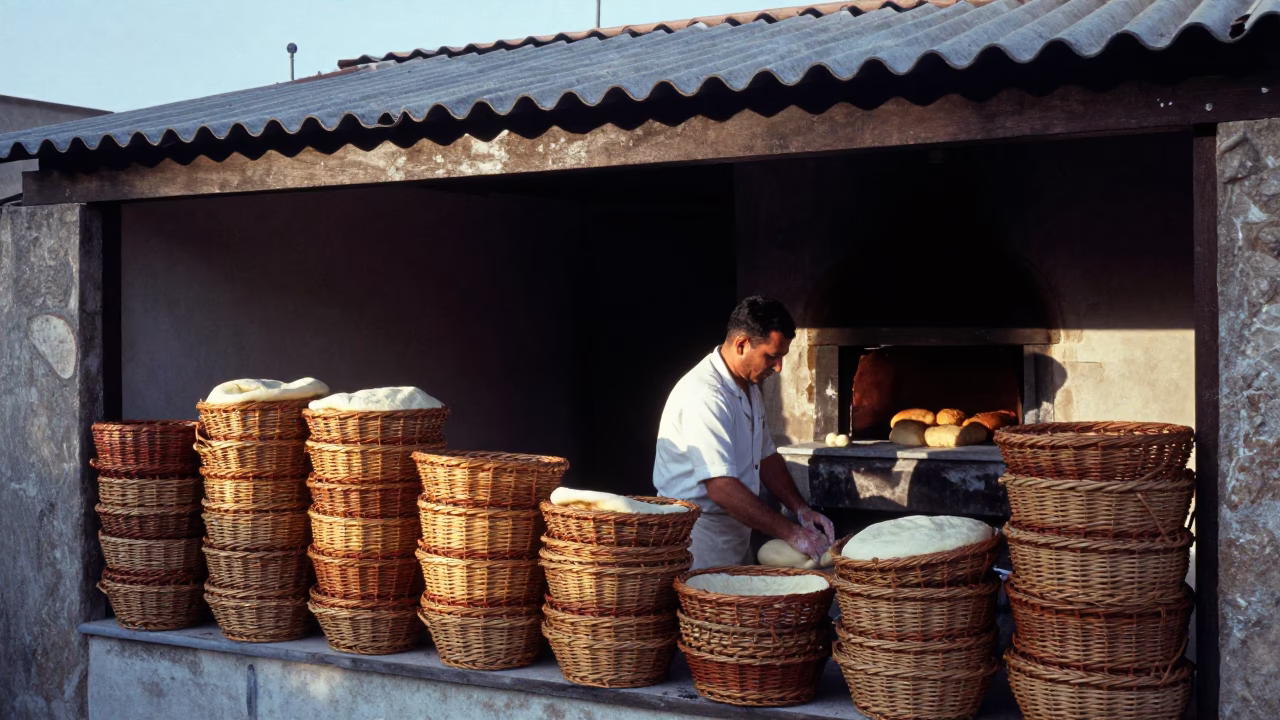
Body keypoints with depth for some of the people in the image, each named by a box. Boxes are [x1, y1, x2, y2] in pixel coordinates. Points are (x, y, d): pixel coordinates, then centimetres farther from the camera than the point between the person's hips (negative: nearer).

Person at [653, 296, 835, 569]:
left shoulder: (750, 389, 10)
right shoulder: (703, 395, -24)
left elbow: (766, 457, 18)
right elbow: (721, 488, -29)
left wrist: (801, 509, 3)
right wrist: (790, 533, -26)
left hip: (737, 534, 9)